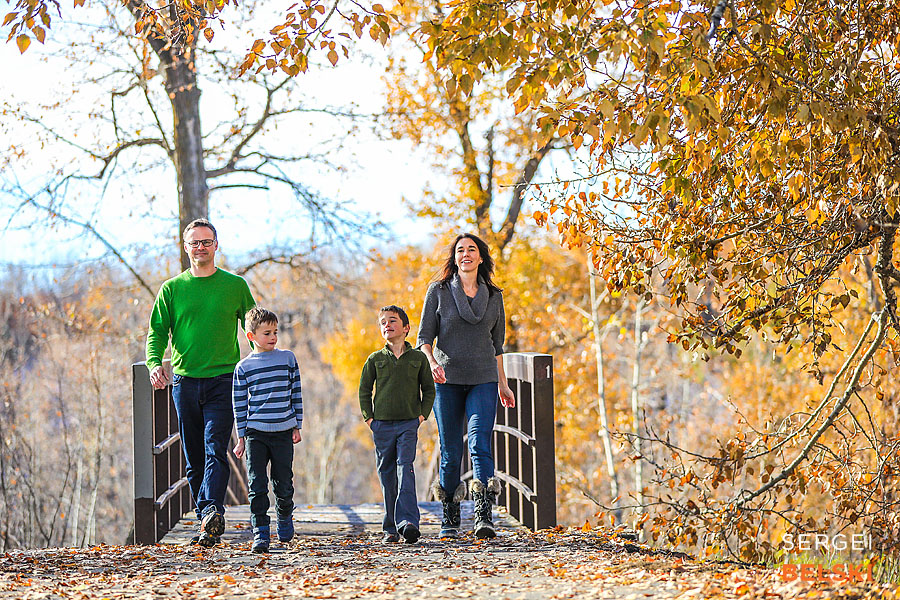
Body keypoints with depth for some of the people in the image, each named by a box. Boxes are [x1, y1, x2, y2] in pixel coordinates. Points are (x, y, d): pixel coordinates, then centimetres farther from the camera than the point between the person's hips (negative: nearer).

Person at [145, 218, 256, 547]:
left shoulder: (235, 285, 7)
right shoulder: (172, 288, 9)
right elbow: (157, 331, 8)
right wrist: (155, 363, -12)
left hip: (223, 381, -3)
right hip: (185, 381, 3)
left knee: (215, 449, -17)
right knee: (194, 458, 5)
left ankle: (211, 511, -31)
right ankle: (209, 523, 13)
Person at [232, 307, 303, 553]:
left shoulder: (288, 358, 6)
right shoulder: (244, 367, 2)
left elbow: (296, 394, 10)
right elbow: (239, 403, 5)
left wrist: (297, 427, 8)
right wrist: (241, 437, 3)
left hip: (283, 431, 1)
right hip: (255, 432, -1)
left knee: (284, 484, 6)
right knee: (257, 485, -6)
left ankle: (285, 517, 33)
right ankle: (260, 533, -2)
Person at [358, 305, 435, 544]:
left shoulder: (418, 358, 5)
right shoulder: (375, 360, 7)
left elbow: (428, 389, 12)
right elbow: (364, 390, 13)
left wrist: (422, 415, 1)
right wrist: (369, 417, 3)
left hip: (409, 423, -2)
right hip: (382, 425, 2)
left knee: (405, 469, -16)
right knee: (387, 475, 4)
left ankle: (408, 522, -24)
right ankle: (391, 528, 10)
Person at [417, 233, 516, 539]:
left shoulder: (493, 296, 10)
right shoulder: (439, 291, 3)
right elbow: (424, 337, 1)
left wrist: (502, 384, 18)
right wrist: (431, 362, -19)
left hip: (483, 380, 1)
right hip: (447, 379, -1)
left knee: (480, 444, -16)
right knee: (450, 451, 3)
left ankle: (483, 517, -24)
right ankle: (450, 519, 17)